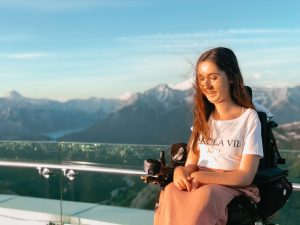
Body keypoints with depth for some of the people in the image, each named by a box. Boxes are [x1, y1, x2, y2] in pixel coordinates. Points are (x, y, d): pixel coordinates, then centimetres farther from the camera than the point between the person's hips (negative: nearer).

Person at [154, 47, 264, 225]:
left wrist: (203, 176, -18)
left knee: (204, 197, -40)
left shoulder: (249, 117, 1)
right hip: (198, 185, 4)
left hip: (232, 189, -4)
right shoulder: (203, 117, 17)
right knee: (171, 192, -33)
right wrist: (181, 171, -13)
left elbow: (245, 176, -6)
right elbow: (192, 163, 11)